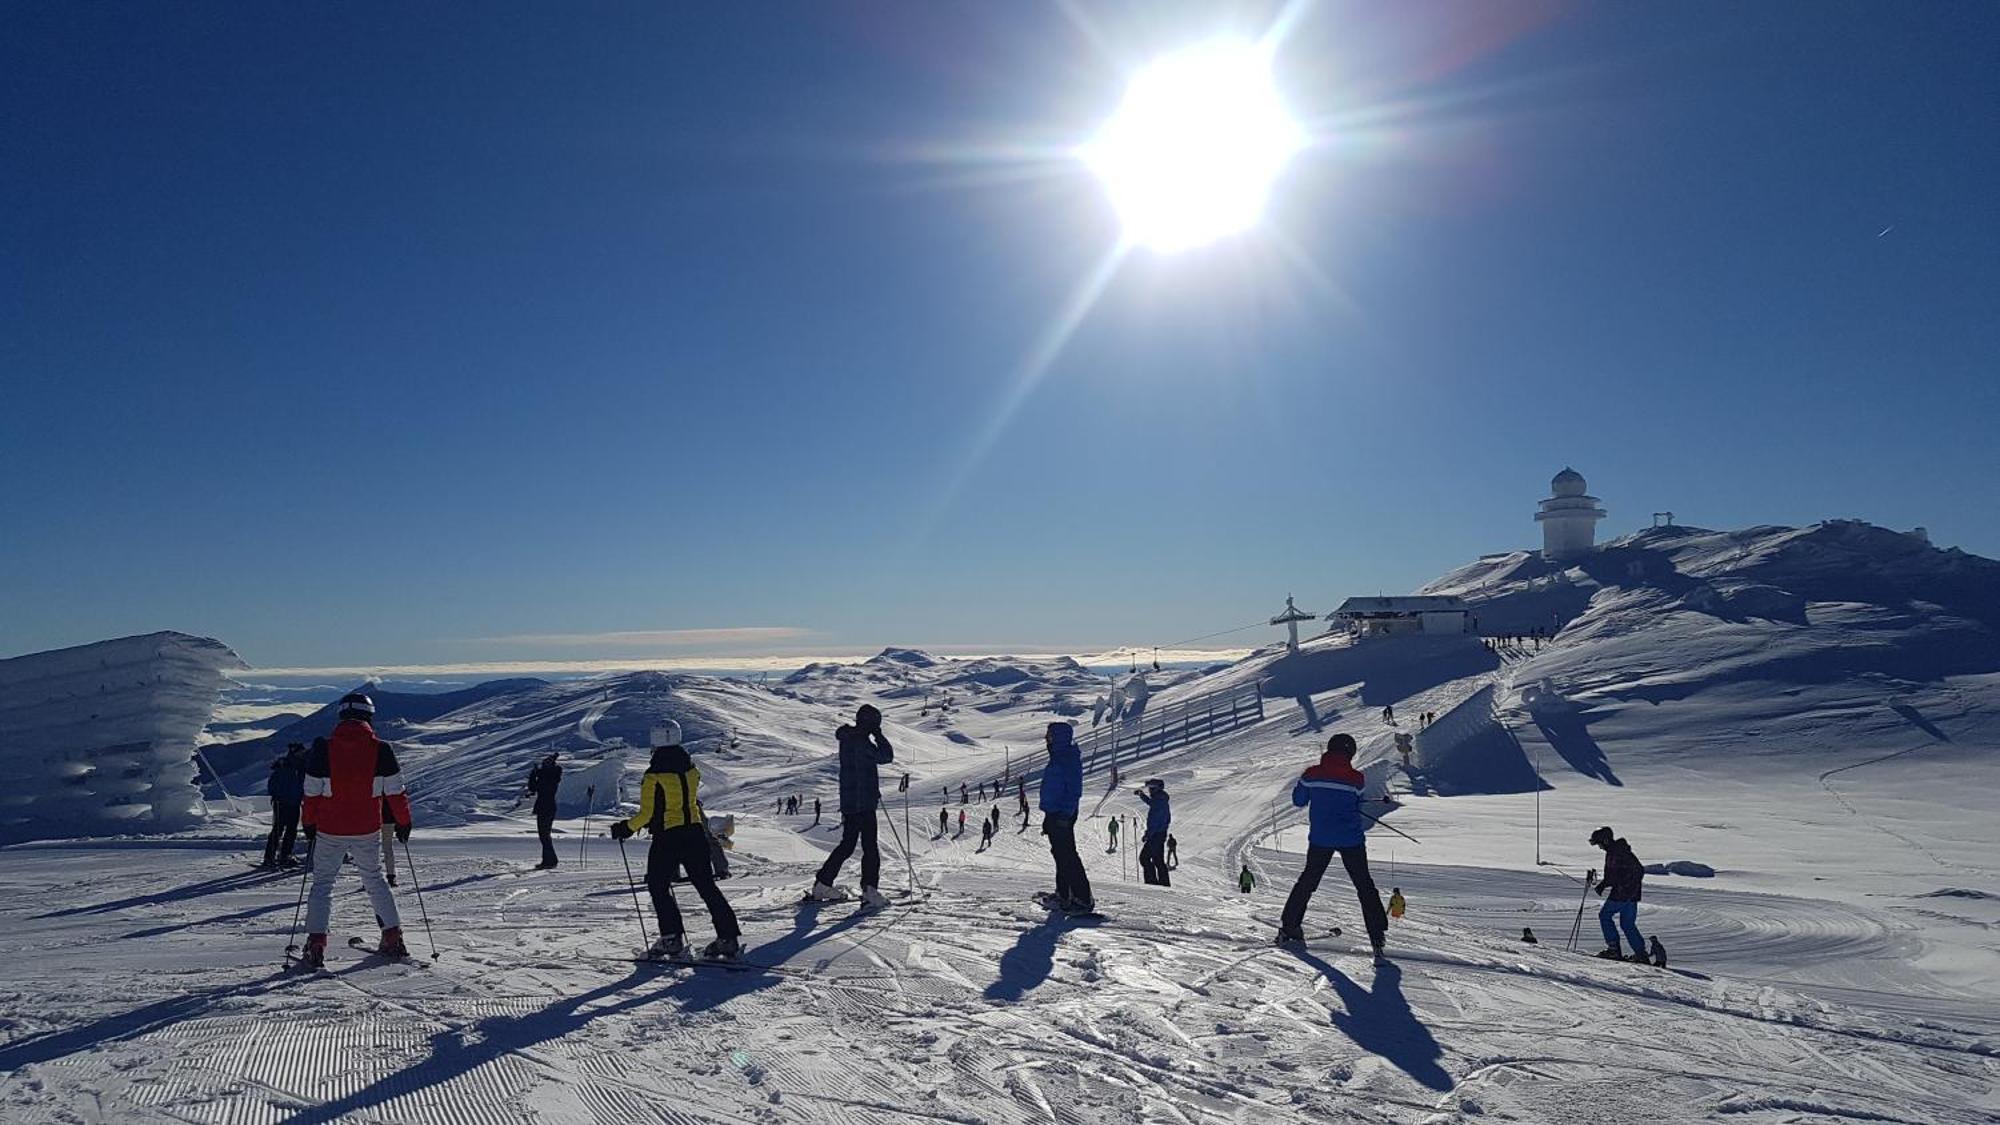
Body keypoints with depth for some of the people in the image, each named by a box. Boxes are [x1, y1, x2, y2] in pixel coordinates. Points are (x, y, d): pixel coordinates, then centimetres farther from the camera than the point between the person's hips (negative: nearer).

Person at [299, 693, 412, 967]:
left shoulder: (323, 749, -7)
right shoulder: (380, 750, -6)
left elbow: (311, 793, -2)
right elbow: (395, 791, -2)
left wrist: (309, 825, 12)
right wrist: (403, 822, 11)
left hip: (329, 831, -1)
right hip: (367, 831, 1)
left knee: (323, 883, 10)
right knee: (375, 879, 16)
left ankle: (316, 945, 0)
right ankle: (393, 938, 16)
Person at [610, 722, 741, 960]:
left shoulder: (654, 775, -12)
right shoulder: (692, 769, 3)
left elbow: (647, 814, -12)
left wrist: (626, 828, 3)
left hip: (668, 836, -5)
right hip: (695, 832, 5)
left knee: (658, 886, 12)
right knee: (707, 886, 9)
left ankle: (672, 939, 5)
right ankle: (729, 938, 5)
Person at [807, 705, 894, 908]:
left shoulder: (848, 739, 15)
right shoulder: (859, 741, -16)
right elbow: (886, 756, -17)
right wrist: (879, 736, -6)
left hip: (849, 802, 10)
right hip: (863, 802, -10)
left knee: (846, 845, 15)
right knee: (870, 848, -7)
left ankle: (822, 885, 19)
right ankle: (869, 891, -8)